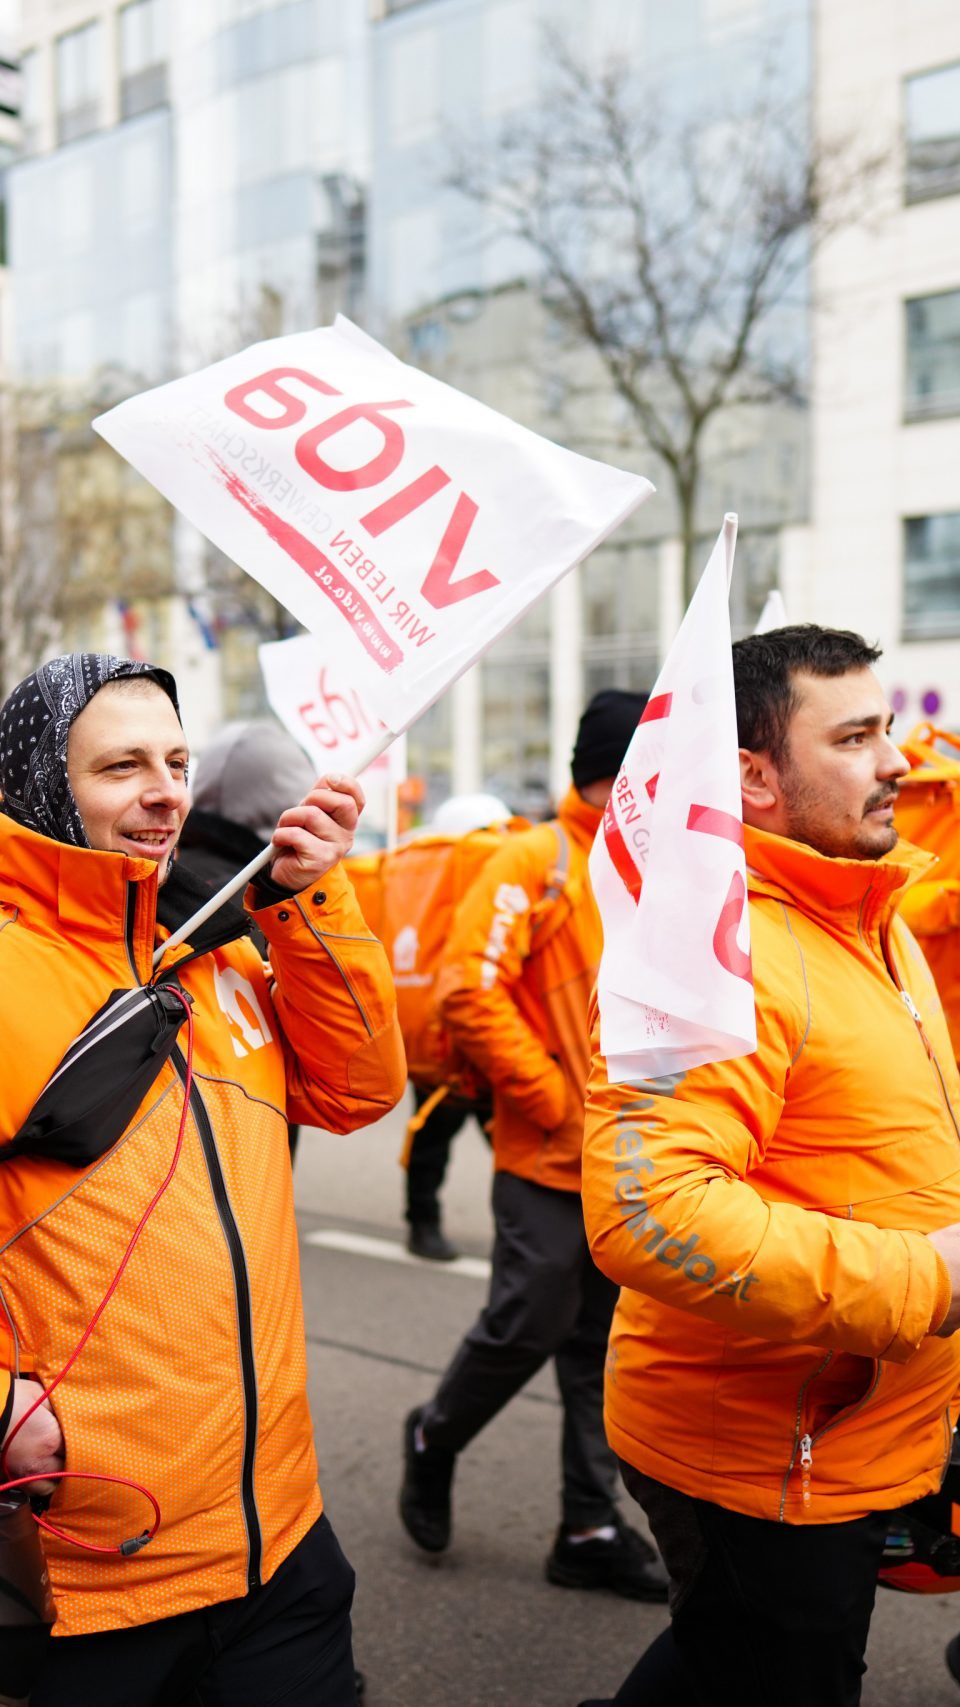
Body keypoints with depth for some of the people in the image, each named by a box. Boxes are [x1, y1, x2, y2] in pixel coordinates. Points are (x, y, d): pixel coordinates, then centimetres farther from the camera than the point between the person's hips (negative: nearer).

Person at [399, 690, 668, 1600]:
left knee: (602, 1344, 11)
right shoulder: (536, 862, -10)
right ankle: (434, 1439, 29)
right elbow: (468, 988, -17)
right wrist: (546, 1094, -15)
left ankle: (591, 1529, 21)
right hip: (548, 1158, -6)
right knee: (528, 1325, 1)